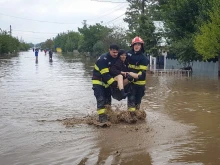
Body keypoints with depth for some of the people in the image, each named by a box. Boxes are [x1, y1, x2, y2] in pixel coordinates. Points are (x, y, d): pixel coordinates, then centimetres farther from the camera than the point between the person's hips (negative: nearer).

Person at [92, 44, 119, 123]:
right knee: (101, 99, -15)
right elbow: (105, 74, -29)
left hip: (107, 82, 7)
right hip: (98, 81, -7)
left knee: (108, 99, 10)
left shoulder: (116, 58, -1)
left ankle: (107, 115, 21)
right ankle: (102, 117, -13)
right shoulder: (103, 59, -25)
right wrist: (114, 83, -31)